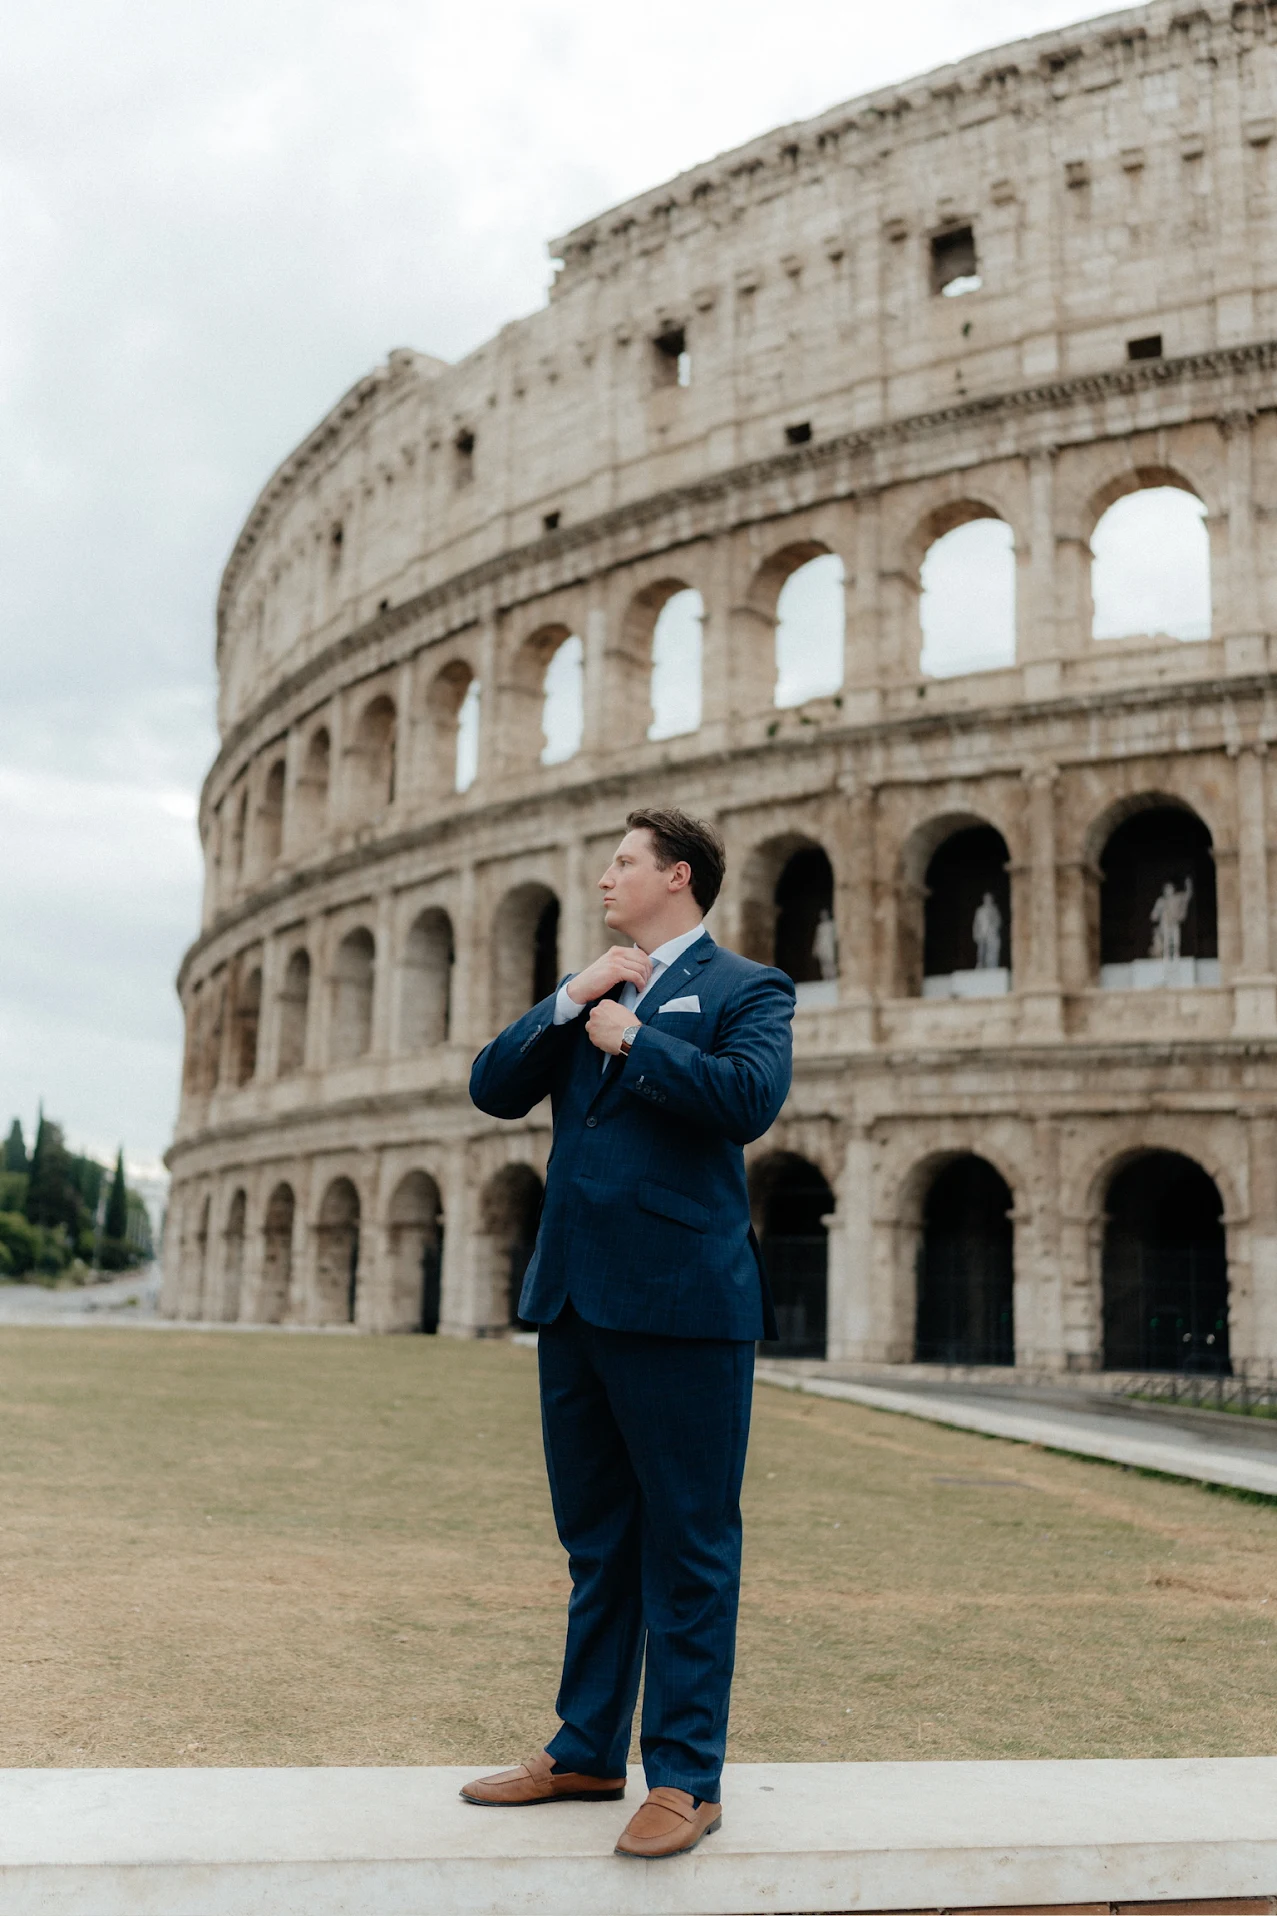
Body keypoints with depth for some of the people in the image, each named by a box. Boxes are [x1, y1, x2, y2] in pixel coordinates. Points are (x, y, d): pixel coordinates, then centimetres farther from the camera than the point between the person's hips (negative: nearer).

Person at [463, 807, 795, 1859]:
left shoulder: (745, 987, 0)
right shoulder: (590, 993, 19)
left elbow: (749, 1097, -19)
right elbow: (493, 1090, 10)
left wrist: (629, 1036, -10)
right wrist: (570, 1002, -2)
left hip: (679, 1300, -7)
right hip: (575, 1298, 7)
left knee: (687, 1546, 2)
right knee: (595, 1541, 17)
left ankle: (685, 1778, 12)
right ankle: (586, 1751, 30)